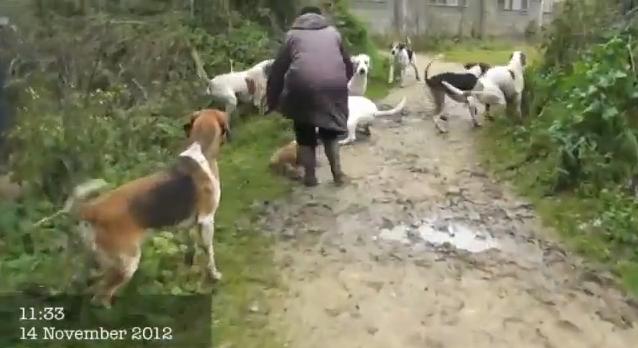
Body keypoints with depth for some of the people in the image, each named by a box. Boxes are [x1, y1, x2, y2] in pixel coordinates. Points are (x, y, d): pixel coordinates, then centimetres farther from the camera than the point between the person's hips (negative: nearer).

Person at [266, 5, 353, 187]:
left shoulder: (293, 34, 22)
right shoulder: (333, 32, 27)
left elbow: (278, 69, 17)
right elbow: (347, 64, 31)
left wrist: (272, 101, 22)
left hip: (303, 85, -2)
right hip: (334, 85, 2)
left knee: (305, 133, 15)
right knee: (329, 130, 20)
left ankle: (310, 176, 18)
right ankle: (338, 173, 18)